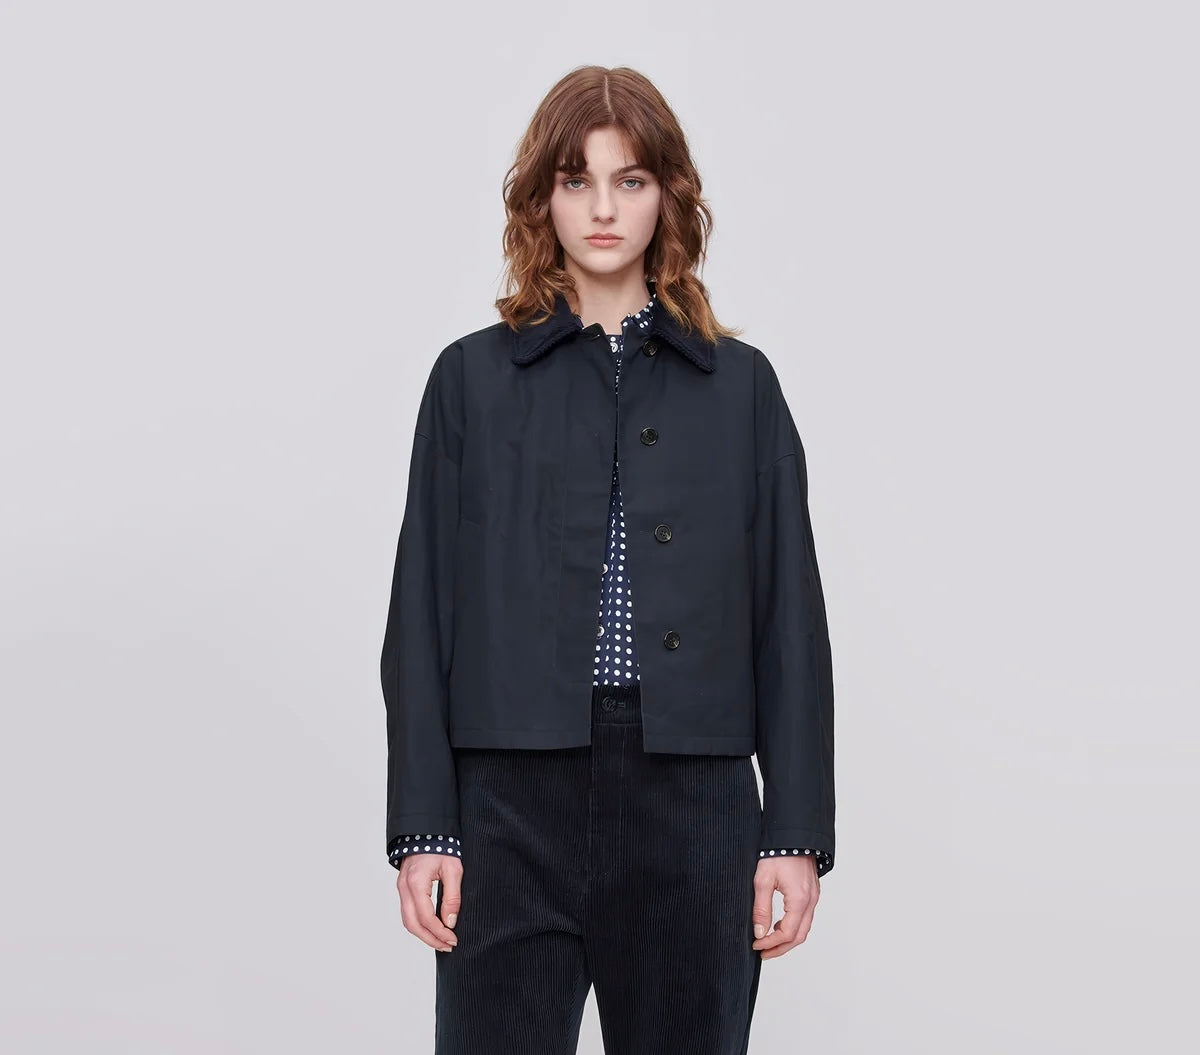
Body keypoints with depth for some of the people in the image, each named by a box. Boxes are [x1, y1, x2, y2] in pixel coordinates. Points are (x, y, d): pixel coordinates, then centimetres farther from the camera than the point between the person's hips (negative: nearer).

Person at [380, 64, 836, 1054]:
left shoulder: (740, 386, 9)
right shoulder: (474, 379, 7)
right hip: (515, 801, -1)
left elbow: (791, 619, 6)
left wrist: (799, 830, 0)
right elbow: (422, 615, 4)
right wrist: (422, 826, -2)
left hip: (694, 800, 1)